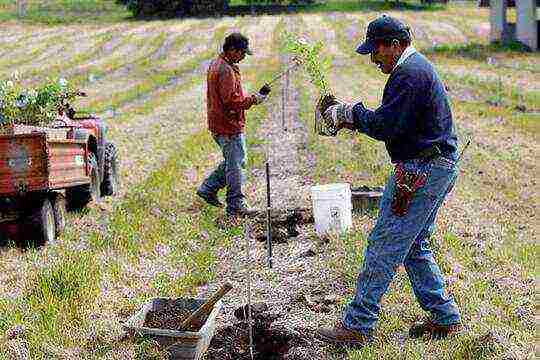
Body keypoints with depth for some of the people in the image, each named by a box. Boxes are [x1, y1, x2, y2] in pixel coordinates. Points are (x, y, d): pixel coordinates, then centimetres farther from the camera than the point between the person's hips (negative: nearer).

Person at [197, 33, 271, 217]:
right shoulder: (226, 71, -20)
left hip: (218, 124, 10)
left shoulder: (216, 65, 13)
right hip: (229, 126, -10)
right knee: (235, 164, -3)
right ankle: (236, 205, 3)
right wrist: (254, 99, -15)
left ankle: (208, 189, 25)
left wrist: (251, 98, 12)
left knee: (233, 161, 20)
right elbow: (231, 101, -25)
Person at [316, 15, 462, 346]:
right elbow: (396, 122, 20)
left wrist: (350, 112, -7)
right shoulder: (419, 67, 18)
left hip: (420, 170, -11)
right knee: (415, 247, 18)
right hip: (440, 168, 11)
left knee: (383, 247, -6)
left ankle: (357, 326, -2)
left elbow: (385, 127, -22)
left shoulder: (408, 74, -17)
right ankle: (445, 318, 22)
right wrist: (354, 119, 10)